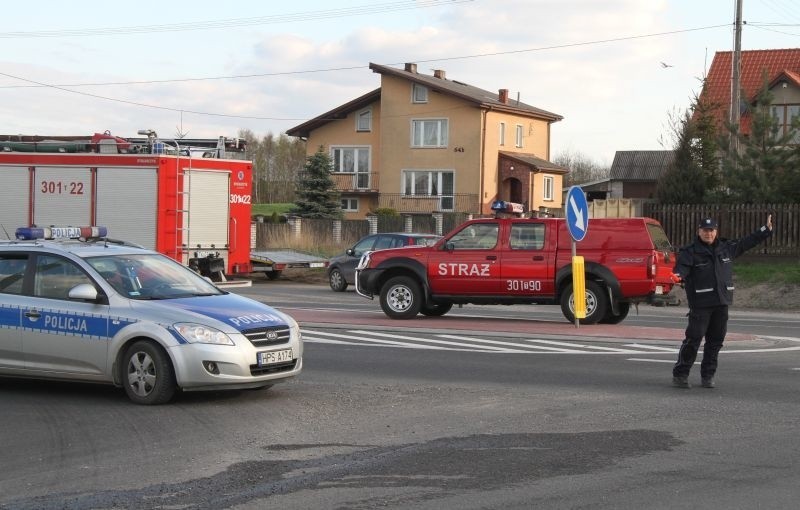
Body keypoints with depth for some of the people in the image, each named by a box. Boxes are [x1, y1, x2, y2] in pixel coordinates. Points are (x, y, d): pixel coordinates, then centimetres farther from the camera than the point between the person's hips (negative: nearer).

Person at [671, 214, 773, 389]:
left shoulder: (727, 248, 14)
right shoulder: (690, 252, -3)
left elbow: (747, 242, 24)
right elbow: (682, 267, -18)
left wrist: (766, 230, 28)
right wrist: (678, 275, -41)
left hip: (721, 303, 5)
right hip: (700, 304, -5)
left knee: (716, 341, 8)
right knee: (693, 339, -8)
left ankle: (707, 376, 17)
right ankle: (680, 375, 0)